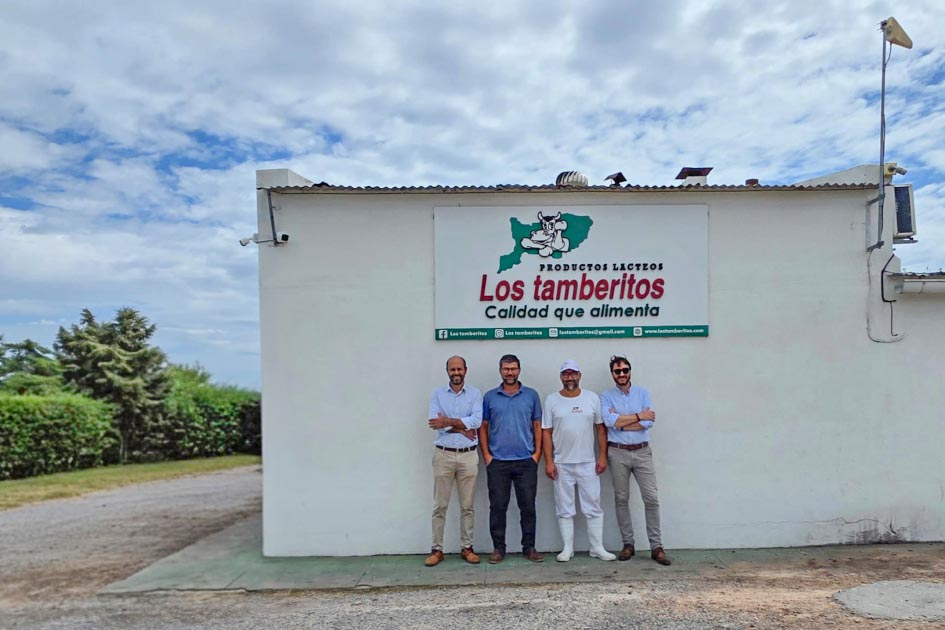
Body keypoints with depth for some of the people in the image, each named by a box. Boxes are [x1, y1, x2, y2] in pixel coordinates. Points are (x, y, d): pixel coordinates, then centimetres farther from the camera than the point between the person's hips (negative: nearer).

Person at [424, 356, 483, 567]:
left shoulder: (475, 393, 3)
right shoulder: (437, 394, 4)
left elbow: (477, 420, -12)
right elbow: (435, 422, -10)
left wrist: (448, 421, -16)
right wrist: (462, 427, -12)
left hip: (468, 455, 0)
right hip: (444, 454, 0)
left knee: (467, 506, 8)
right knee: (440, 506, 5)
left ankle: (467, 548, 19)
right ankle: (437, 549, 14)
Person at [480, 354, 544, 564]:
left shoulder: (531, 395, 5)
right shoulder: (490, 397, 5)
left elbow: (538, 426, 6)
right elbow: (483, 427, 7)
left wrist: (537, 453, -2)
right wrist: (486, 455, -1)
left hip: (526, 462, 0)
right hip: (497, 462, 0)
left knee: (528, 506, 5)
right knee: (498, 507, 5)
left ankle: (529, 547, 18)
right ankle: (498, 548, 16)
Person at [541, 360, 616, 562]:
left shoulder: (592, 398, 2)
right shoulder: (552, 400, -1)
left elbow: (600, 429, 5)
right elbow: (546, 432, -1)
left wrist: (603, 456, -1)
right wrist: (548, 461, -6)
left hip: (588, 463, 1)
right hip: (562, 464, -1)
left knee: (593, 507, 7)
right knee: (564, 509, 7)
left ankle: (597, 547, 18)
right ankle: (568, 548, 18)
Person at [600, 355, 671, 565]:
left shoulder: (642, 393, 4)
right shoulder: (606, 397, 1)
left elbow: (649, 422, -9)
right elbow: (609, 421, -17)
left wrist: (620, 422, -11)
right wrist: (639, 416, -12)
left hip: (642, 452, 1)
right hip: (618, 453, 0)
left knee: (651, 498, -1)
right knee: (621, 499, 6)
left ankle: (656, 546, 7)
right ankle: (628, 544, 17)